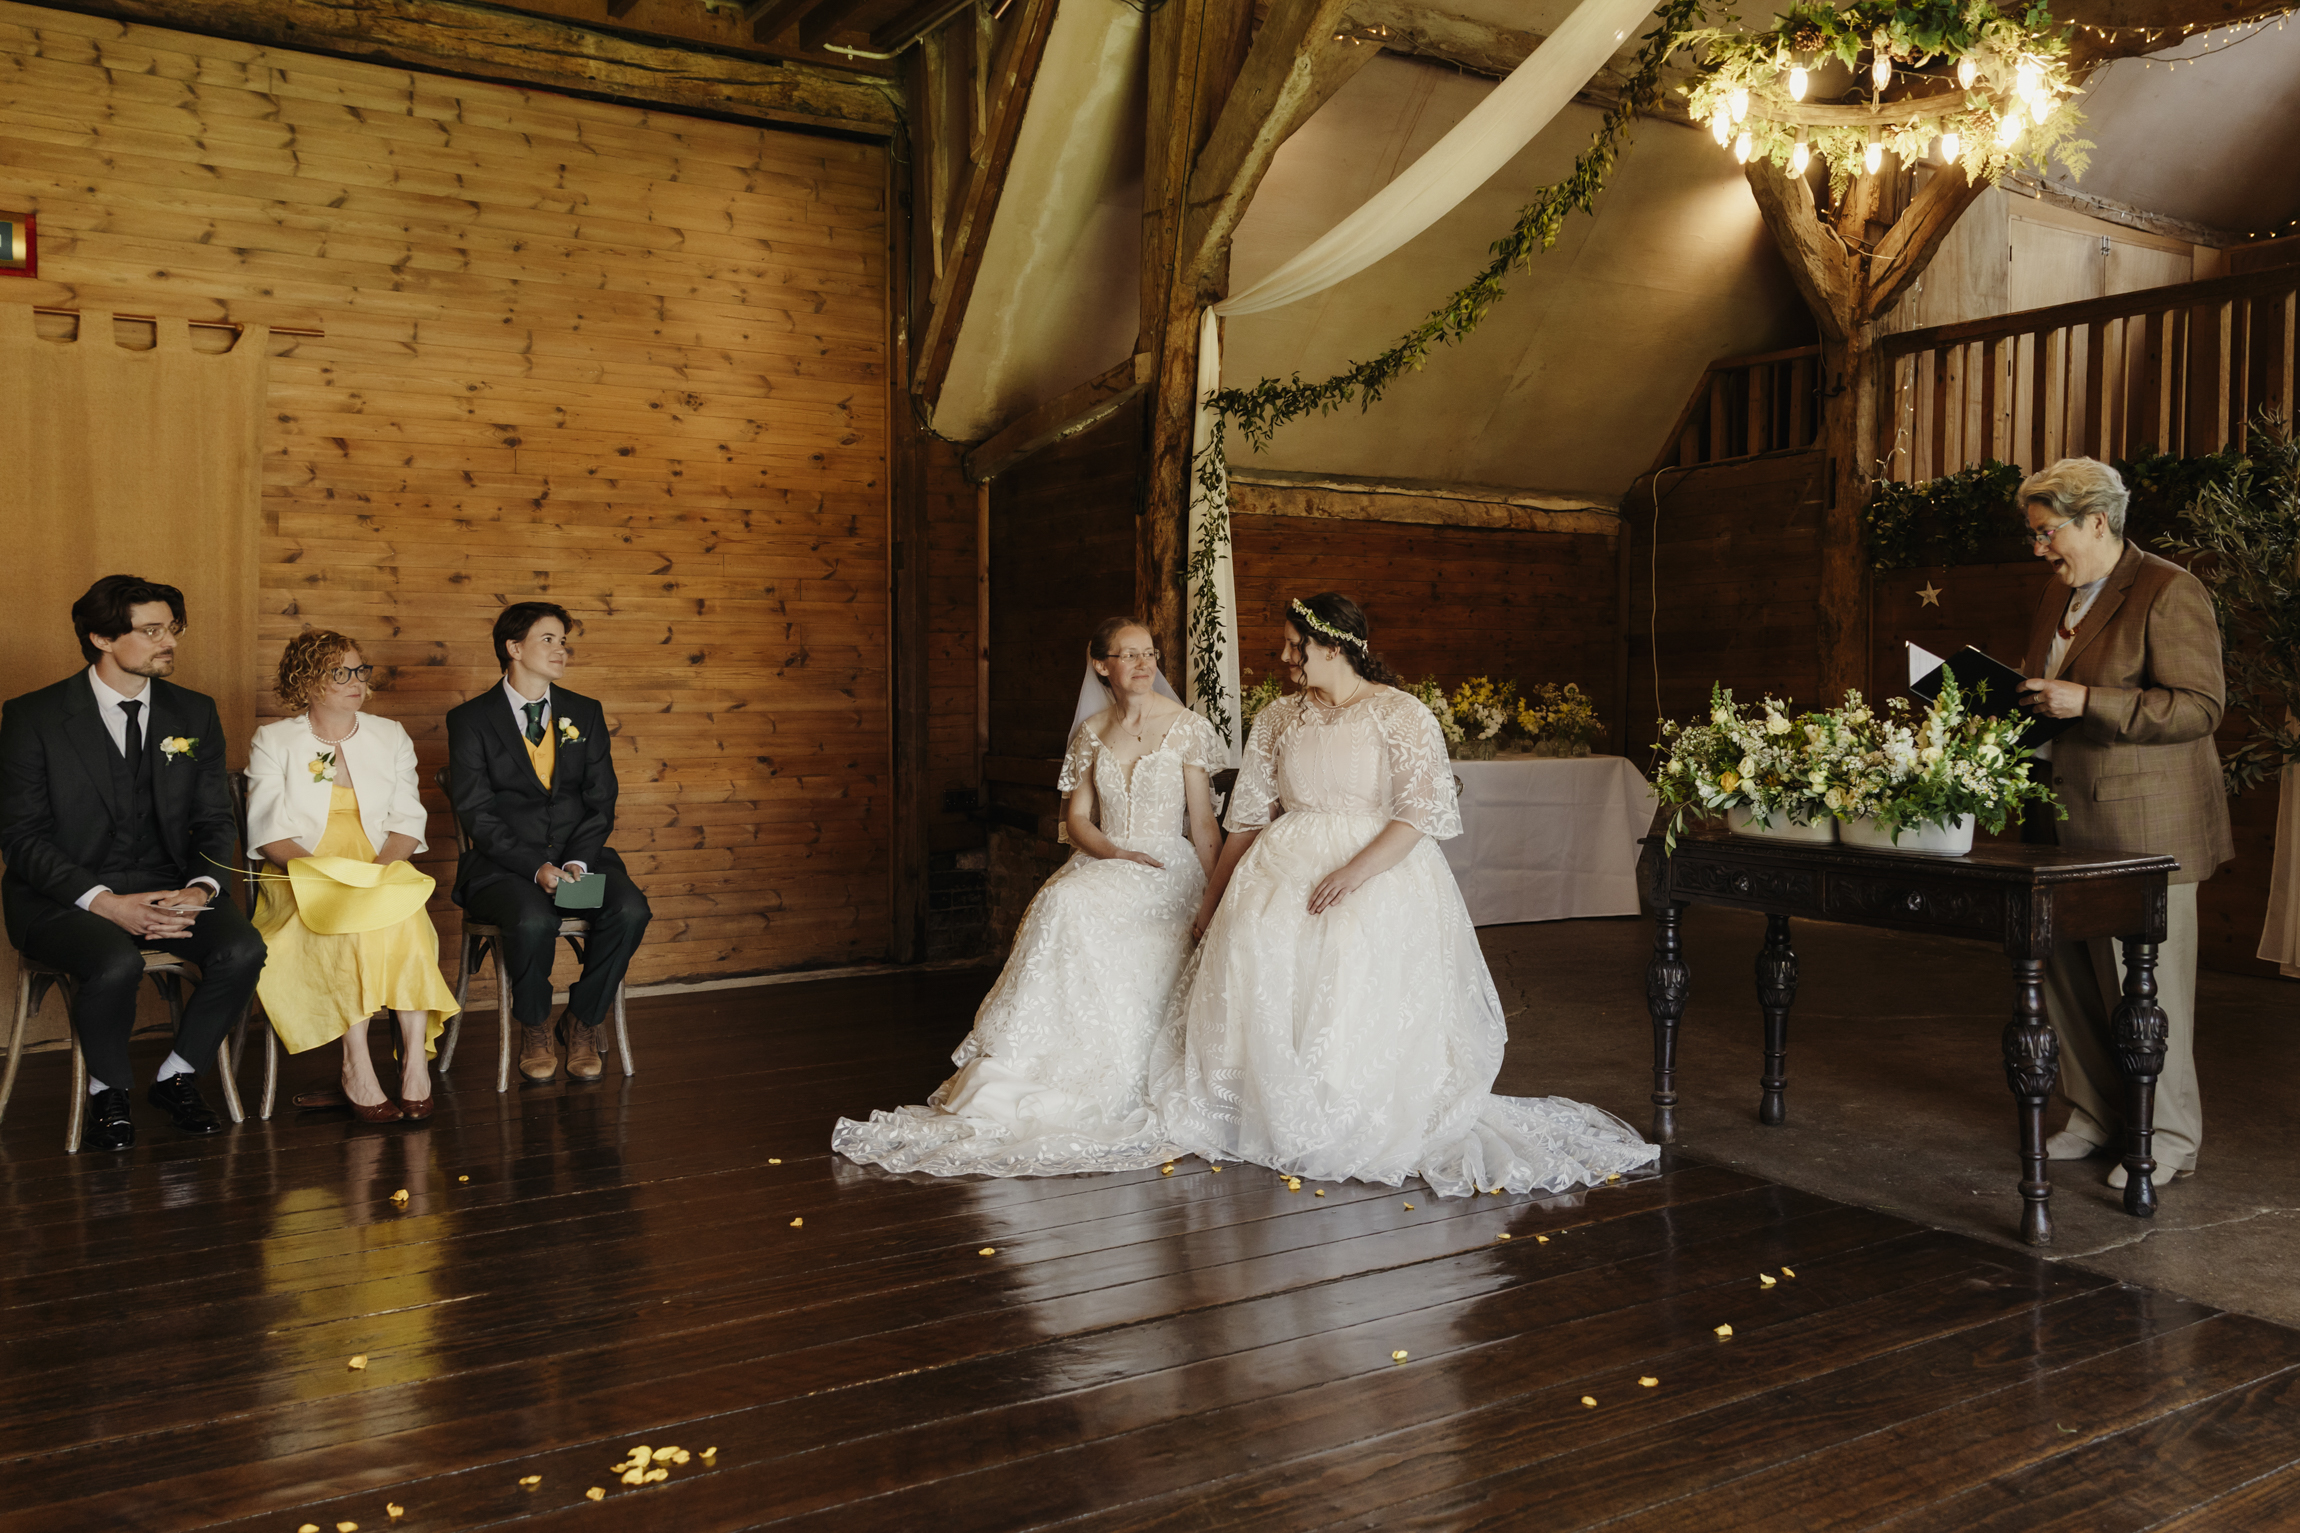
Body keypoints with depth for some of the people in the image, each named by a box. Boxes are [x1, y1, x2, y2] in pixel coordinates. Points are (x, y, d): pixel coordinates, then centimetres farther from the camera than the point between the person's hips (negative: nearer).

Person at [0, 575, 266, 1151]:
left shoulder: (194, 713, 8)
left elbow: (216, 821, 8)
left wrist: (200, 890, -14)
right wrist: (106, 903, -21)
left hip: (167, 885, 4)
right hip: (63, 895, -3)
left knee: (242, 950, -25)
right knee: (116, 963, -34)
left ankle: (177, 1077, 1)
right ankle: (108, 1092, -4)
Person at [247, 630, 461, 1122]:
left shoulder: (391, 737, 15)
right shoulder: (273, 741, 8)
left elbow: (407, 821, 8)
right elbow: (268, 832, -1)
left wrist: (379, 870, -13)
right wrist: (323, 871, -19)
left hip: (383, 874, 2)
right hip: (301, 879, -2)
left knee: (406, 917, -34)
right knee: (349, 925, -35)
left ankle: (415, 1060, -36)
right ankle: (359, 1070, -34)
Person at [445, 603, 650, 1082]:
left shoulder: (585, 714, 12)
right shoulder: (470, 719, 1)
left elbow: (601, 802, 7)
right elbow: (478, 814, -6)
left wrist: (578, 862, -11)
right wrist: (535, 867, -20)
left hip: (579, 857, 3)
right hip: (503, 864, -3)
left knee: (630, 910, -27)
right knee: (534, 919, -35)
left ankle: (582, 1023, -4)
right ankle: (534, 1029, -6)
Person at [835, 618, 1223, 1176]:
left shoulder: (1188, 727, 1)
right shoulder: (1091, 731, 12)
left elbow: (1204, 825, 0)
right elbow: (1077, 817, 11)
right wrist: (1114, 852, -9)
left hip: (1167, 870, -4)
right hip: (1101, 865, 4)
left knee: (1075, 907, -32)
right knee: (1062, 905, -31)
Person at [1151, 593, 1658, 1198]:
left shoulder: (1400, 713, 1)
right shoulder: (1277, 720, 18)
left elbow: (1421, 809, -10)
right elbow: (1249, 816, 19)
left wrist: (1356, 871, -23)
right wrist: (1212, 898, 14)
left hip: (1381, 862, -4)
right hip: (1287, 862, 4)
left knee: (1357, 947, -33)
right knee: (1254, 935, -26)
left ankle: (1360, 1129, -23)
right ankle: (1270, 1115, -19)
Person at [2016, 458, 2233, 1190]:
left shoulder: (2169, 591, -10)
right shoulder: (2060, 594, 16)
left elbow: (2200, 706, -16)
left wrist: (2086, 702, -22)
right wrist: (2029, 703, 8)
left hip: (2143, 826, -8)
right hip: (2068, 820, 8)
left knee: (2146, 983, -1)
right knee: (2067, 973, 10)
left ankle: (2168, 1137, 12)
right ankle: (2097, 1115, 24)